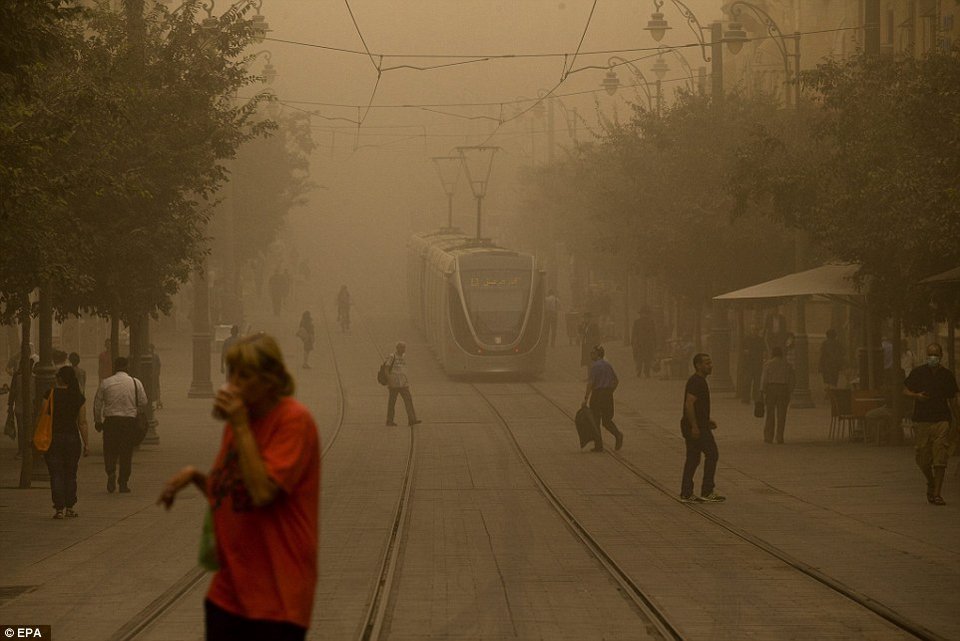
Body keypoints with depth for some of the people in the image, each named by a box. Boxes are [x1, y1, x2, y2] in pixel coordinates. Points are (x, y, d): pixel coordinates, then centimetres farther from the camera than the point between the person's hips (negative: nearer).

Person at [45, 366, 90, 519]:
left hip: (53, 438, -2)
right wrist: (85, 444, 5)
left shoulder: (51, 394, -7)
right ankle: (70, 507, 16)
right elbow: (82, 423, 0)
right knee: (70, 474, 14)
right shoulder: (79, 397, -1)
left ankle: (59, 508, -5)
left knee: (56, 474, 1)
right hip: (72, 438, 2)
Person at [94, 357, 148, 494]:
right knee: (126, 453, 7)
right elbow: (143, 403, 2)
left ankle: (111, 472, -15)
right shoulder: (135, 383, -1)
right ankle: (124, 483, 7)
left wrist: (98, 421, 16)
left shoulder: (105, 383, -1)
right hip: (130, 421, 0)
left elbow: (97, 403, 4)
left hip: (111, 420, 0)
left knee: (110, 451, 11)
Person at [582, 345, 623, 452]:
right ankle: (618, 434, -12)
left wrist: (586, 398, -15)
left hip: (597, 393, -7)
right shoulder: (608, 365, 10)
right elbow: (616, 381, 16)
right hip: (608, 395, 7)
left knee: (595, 421, 5)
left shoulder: (595, 366, -12)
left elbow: (590, 383, -17)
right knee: (606, 420, 14)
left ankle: (599, 446, 6)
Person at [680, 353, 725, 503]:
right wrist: (695, 426, -26)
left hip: (695, 427, 10)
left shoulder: (699, 381, 17)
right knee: (712, 454, -5)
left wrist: (707, 422, 23)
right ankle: (707, 492, -2)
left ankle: (686, 494, 10)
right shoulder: (696, 382, -16)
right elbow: (689, 404, -24)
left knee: (693, 459, 10)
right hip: (697, 427, -10)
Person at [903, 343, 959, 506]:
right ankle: (930, 483, 30)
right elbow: (905, 390, 10)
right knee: (923, 459, 3)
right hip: (921, 420, 0)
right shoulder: (918, 373, 4)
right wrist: (916, 395, -11)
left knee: (940, 459, -9)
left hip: (941, 420, 0)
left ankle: (936, 493, -7)